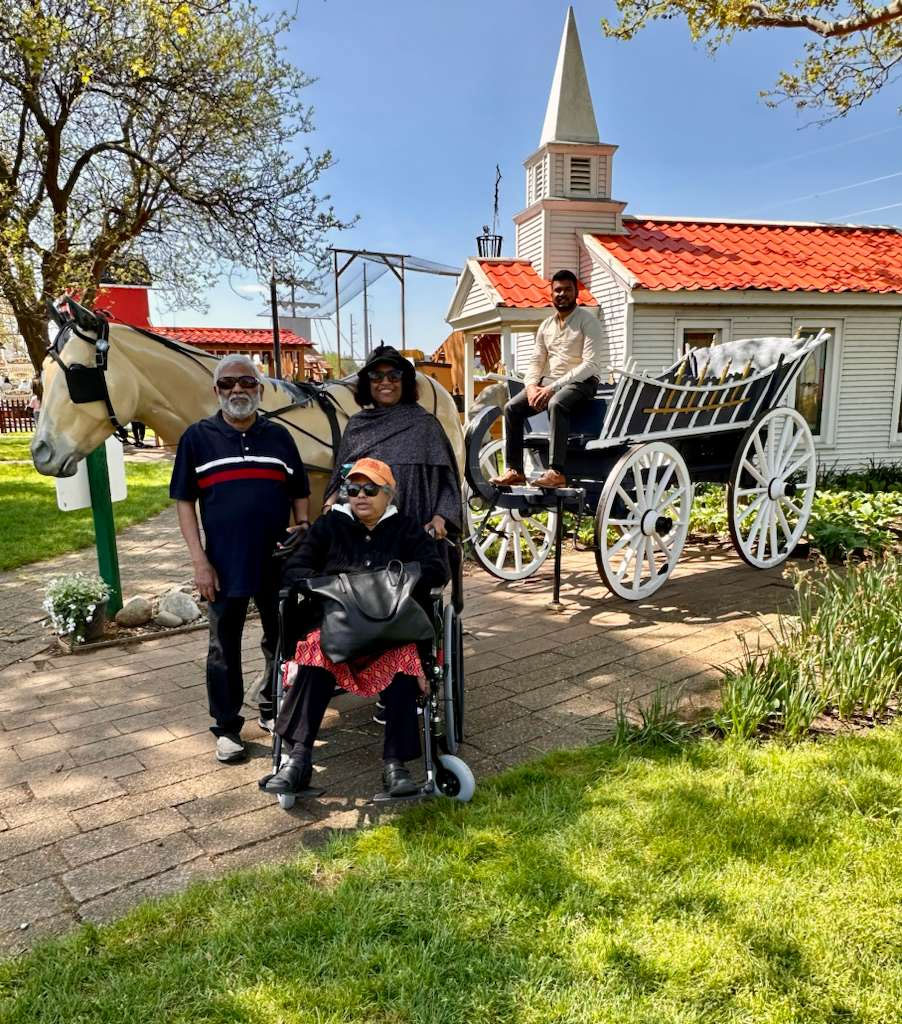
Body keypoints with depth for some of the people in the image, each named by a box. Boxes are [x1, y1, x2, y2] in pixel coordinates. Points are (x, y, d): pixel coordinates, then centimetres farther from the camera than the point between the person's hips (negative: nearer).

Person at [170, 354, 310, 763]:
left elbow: (299, 495, 11)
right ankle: (226, 727, 24)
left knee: (281, 641, 15)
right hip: (224, 564, -2)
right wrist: (200, 561, -8)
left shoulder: (279, 436, 5)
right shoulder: (198, 437, -1)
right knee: (224, 649, 8)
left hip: (278, 561, 3)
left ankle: (272, 710, 35)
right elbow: (184, 501, -1)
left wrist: (303, 532, -6)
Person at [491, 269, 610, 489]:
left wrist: (553, 387, -22)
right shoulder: (546, 326, 15)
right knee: (512, 407, -12)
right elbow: (536, 361, 16)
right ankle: (515, 470, -10)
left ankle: (557, 472, -40)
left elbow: (591, 364, -16)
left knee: (556, 404, -38)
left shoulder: (588, 321, -5)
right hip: (548, 381, 7)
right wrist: (531, 386, -8)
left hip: (581, 382, -7)